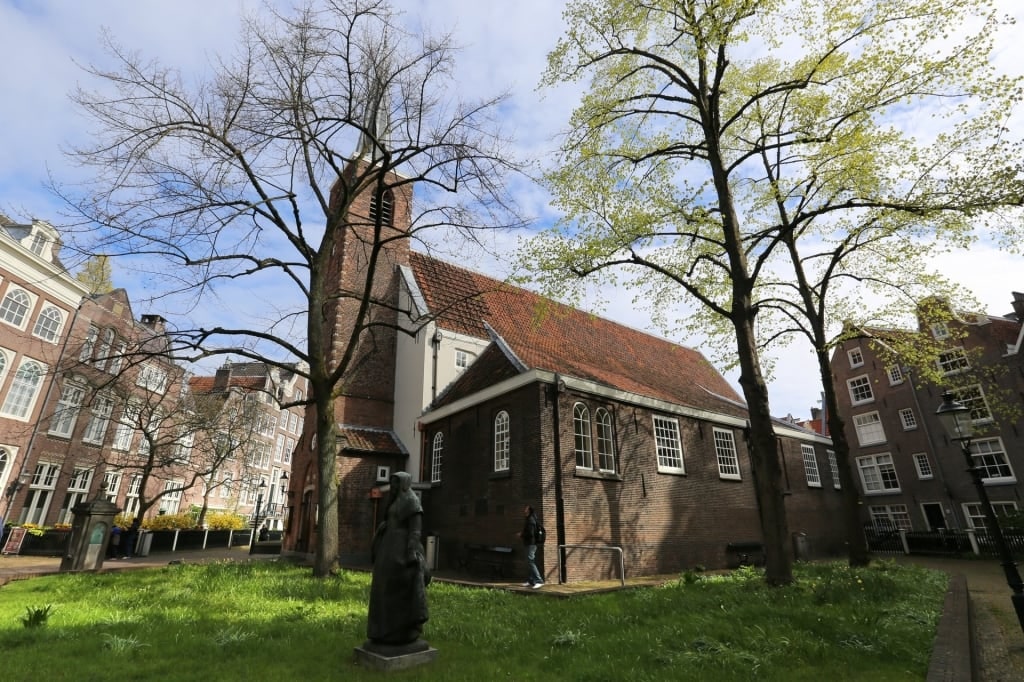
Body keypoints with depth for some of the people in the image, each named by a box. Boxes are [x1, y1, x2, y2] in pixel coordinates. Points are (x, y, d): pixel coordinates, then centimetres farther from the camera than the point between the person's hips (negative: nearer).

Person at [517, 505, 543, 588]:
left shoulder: (530, 520, -17)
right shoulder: (529, 519, 14)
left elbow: (530, 533, -22)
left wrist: (521, 535, -8)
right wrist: (522, 533, 9)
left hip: (531, 543, -10)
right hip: (530, 543, 10)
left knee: (531, 562, -11)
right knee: (529, 563, 15)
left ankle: (539, 581, -11)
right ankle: (530, 581, 22)